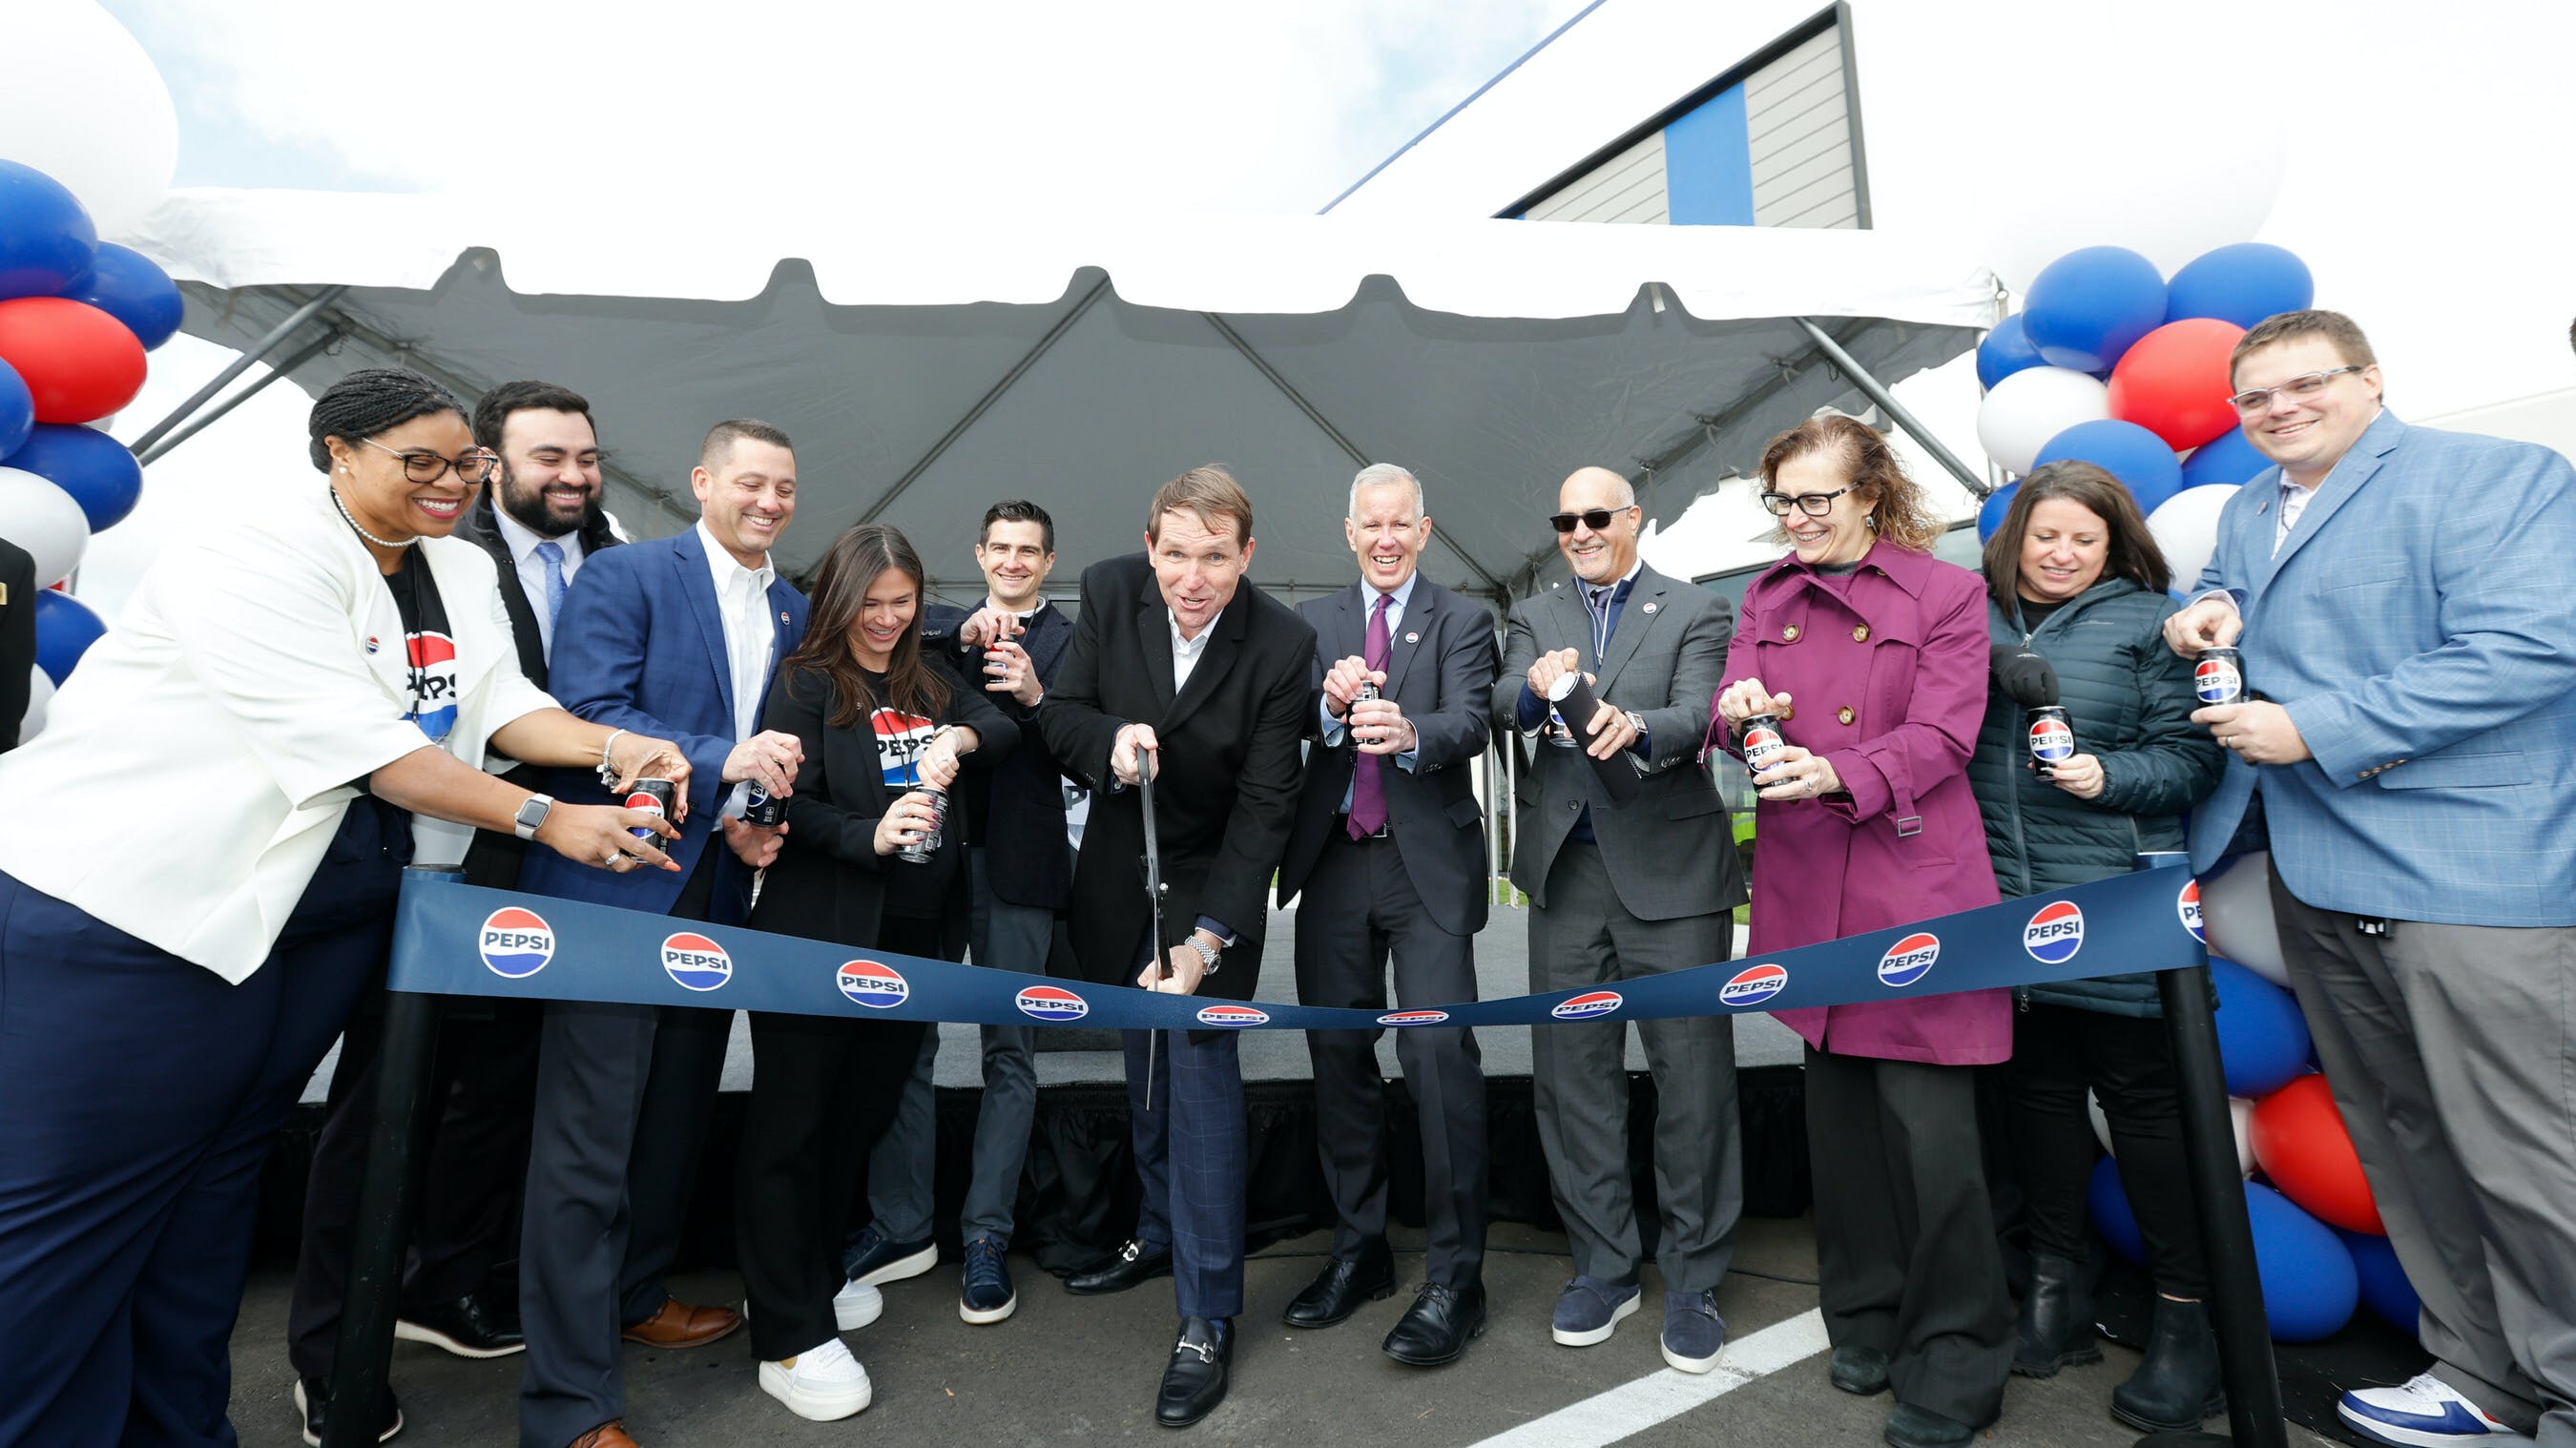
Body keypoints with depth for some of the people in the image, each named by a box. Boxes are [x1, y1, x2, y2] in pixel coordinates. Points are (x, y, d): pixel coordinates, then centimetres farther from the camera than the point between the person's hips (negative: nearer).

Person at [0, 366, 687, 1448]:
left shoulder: (461, 572, 10)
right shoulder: (250, 562, -15)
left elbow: (500, 703, 2)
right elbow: (361, 741, -23)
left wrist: (612, 747, -17)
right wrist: (543, 819, -25)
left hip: (329, 911, 7)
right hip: (131, 910, -7)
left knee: (216, 1176, 17)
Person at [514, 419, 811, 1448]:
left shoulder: (794, 611, 12)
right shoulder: (624, 575, -6)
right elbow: (586, 713, -16)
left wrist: (763, 823, -4)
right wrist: (720, 762, -26)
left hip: (718, 897, 7)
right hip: (618, 889, -6)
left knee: (678, 1117, 19)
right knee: (588, 1141, -1)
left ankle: (633, 1294, 41)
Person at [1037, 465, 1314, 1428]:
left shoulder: (1283, 644, -21)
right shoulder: (1108, 592, -11)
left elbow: (1264, 805, -19)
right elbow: (1061, 712, -4)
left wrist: (1208, 938, -26)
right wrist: (1109, 743, -29)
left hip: (1215, 882, -4)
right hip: (1122, 870, 4)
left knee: (1201, 1068, -6)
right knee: (1143, 1062, 17)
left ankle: (1208, 1319, 9)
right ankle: (1160, 1232, 40)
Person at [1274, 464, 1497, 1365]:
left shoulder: (1462, 622, 4)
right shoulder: (1314, 621, 13)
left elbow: (1471, 723, -12)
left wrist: (1409, 732, -33)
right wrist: (1331, 700, -22)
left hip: (1428, 862, -3)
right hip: (1333, 862, 4)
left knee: (1440, 1053, -10)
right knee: (1338, 1053, 10)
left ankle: (1455, 1277, 4)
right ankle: (1358, 1250, 27)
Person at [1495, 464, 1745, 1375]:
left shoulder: (1697, 613, 4)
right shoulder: (1534, 617, 13)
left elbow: (1694, 718, -12)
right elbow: (1503, 709, -4)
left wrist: (1631, 727, -34)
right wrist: (1537, 690, -28)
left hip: (1669, 868, -3)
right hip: (1567, 869, 3)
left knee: (1693, 1075, 2)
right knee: (1571, 1071, 9)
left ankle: (1694, 1281, 20)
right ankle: (1604, 1267, 25)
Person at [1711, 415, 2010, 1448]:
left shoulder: (1947, 594, 1)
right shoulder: (1767, 600, 14)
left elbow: (1942, 737, -8)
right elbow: (1734, 715, 8)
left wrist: (1838, 770, -26)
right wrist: (1739, 718, -16)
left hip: (1915, 886, -4)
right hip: (1806, 890, 4)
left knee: (1929, 1124, -3)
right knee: (1839, 1109, 12)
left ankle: (1958, 1362, 16)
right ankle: (1865, 1318, 30)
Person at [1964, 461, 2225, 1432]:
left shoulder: (2148, 621, 3)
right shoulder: (1973, 619, 10)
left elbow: (2190, 757, 0)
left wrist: (2108, 777, -18)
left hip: (2116, 903, -3)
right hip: (2001, 903, 3)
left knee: (2142, 1096, 3)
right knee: (2035, 1085, 11)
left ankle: (2184, 1317, 18)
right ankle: (2056, 1287, 25)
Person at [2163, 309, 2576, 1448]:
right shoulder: (2248, 513, 17)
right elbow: (2225, 586, 32)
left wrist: (2315, 731, -18)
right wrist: (2208, 609, 7)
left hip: (2470, 877, -7)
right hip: (2315, 877, 7)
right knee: (2400, 1145, 15)